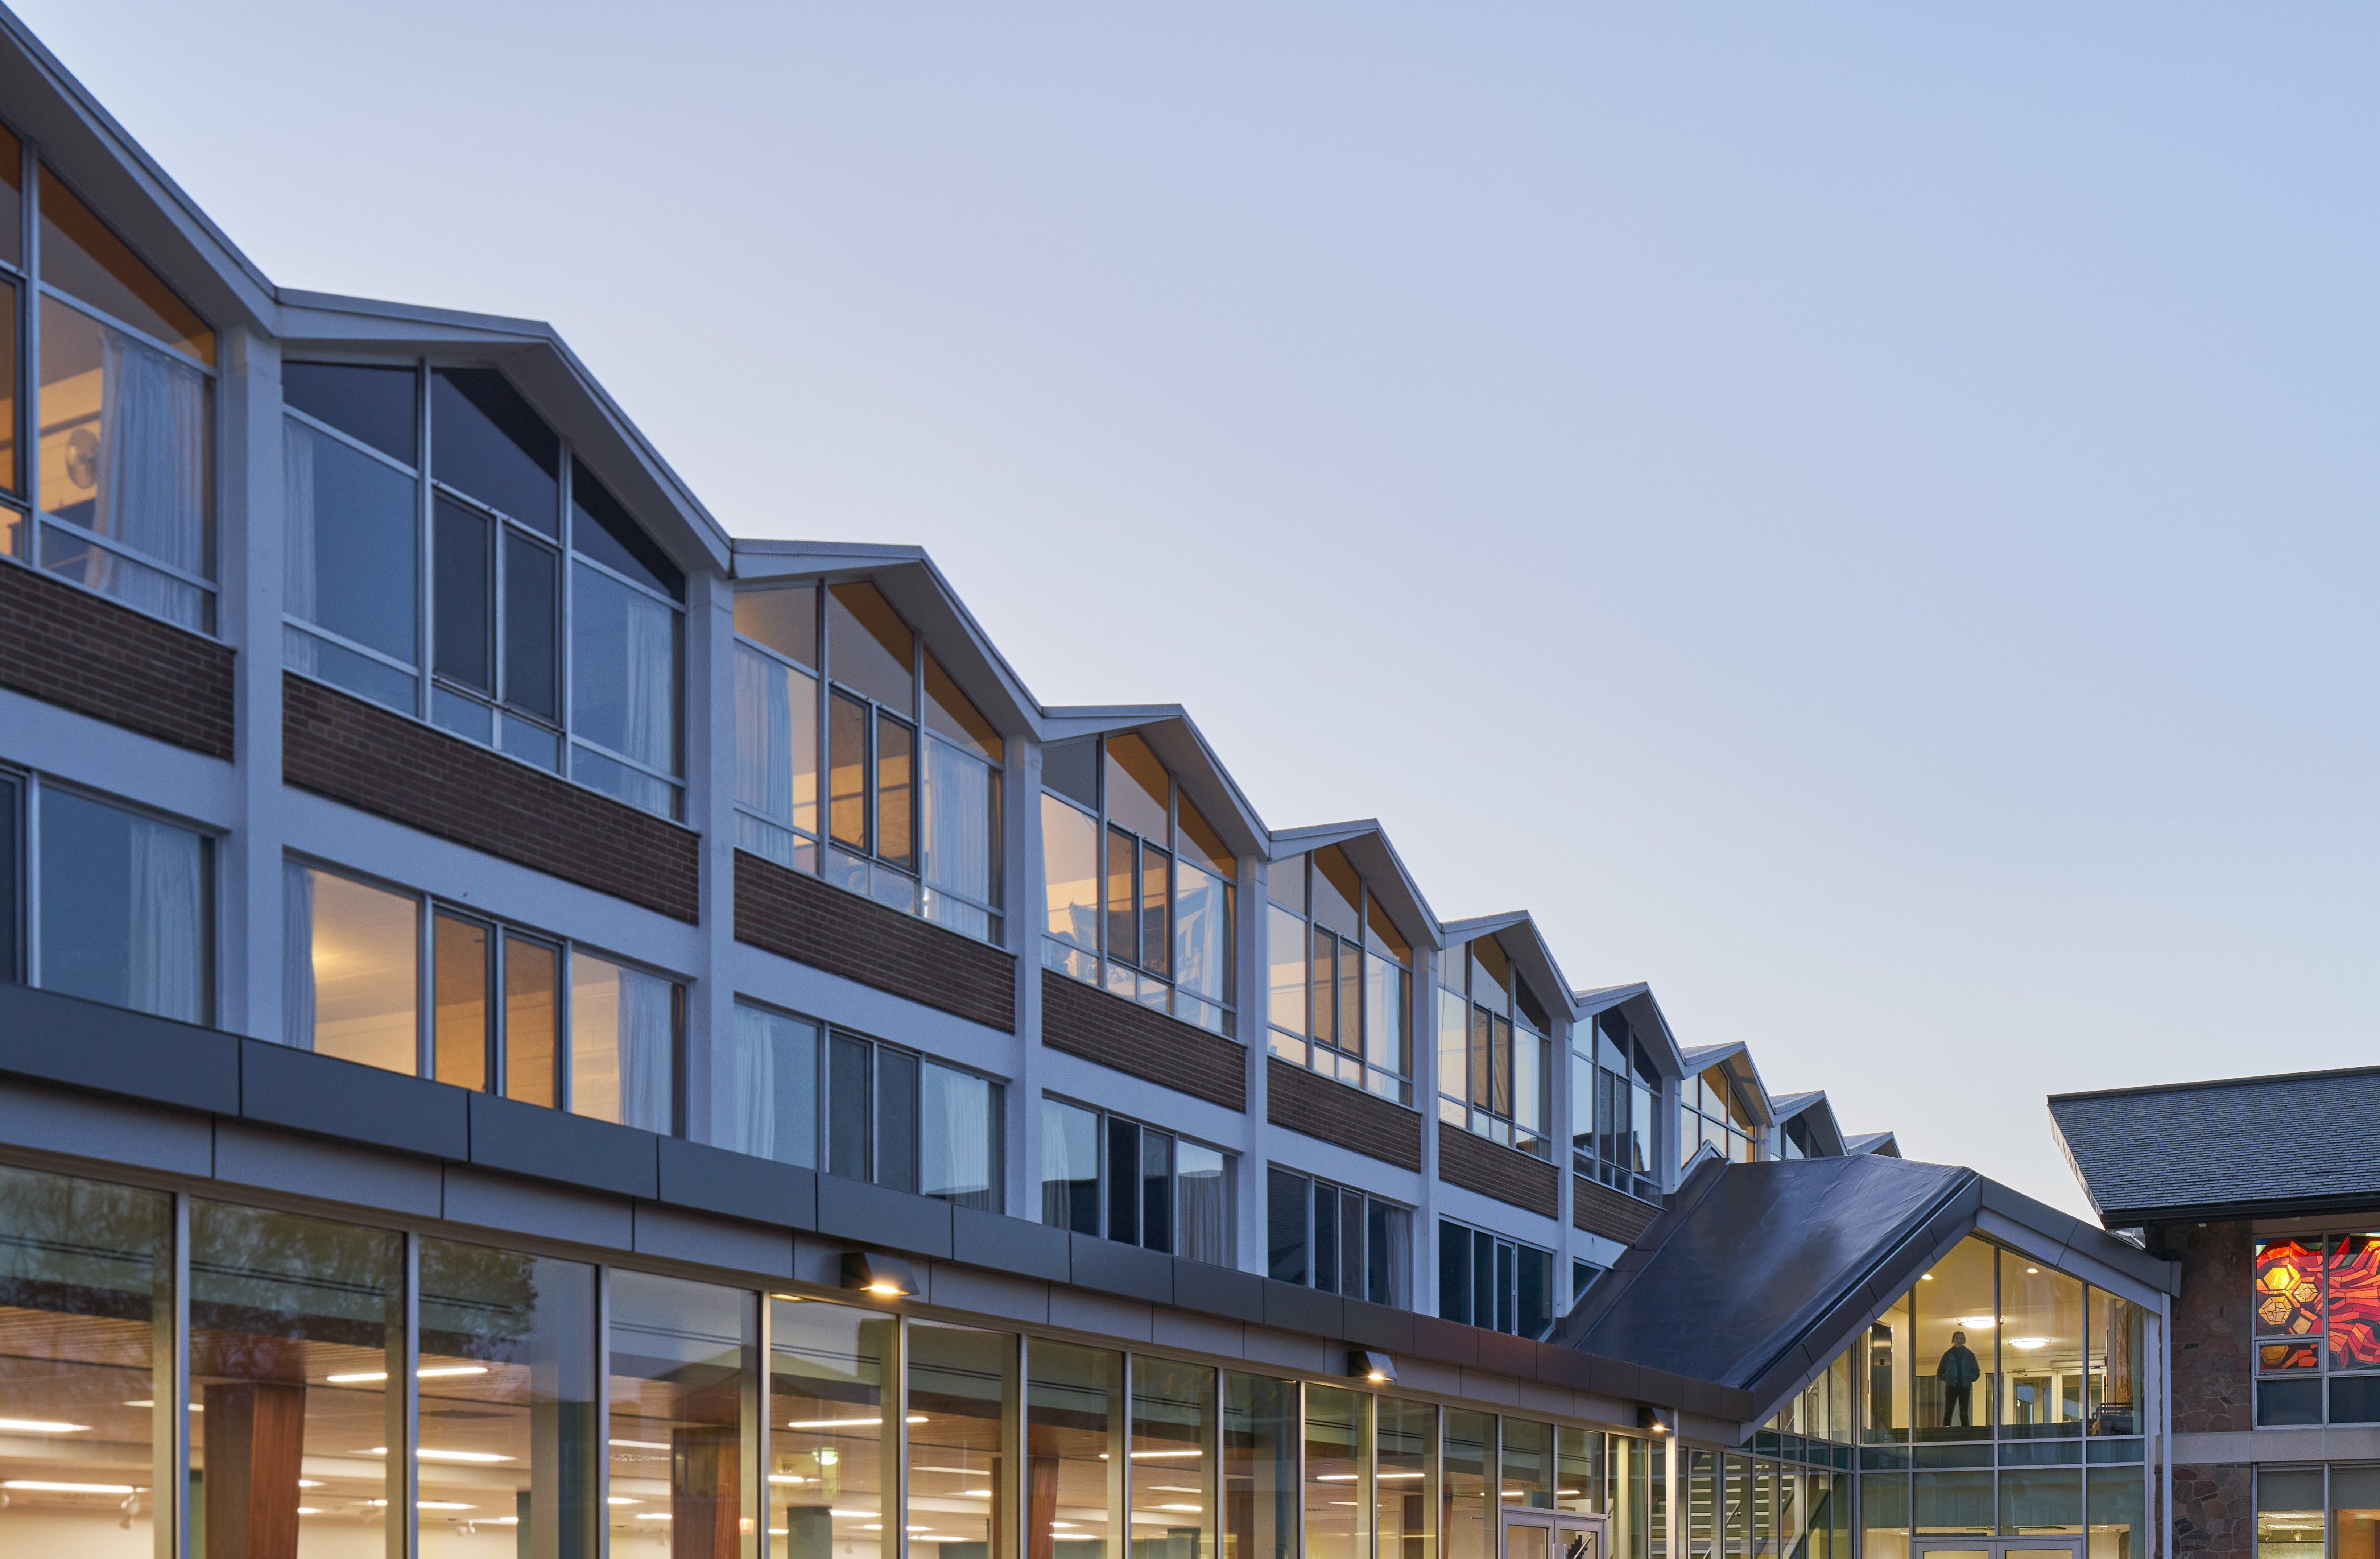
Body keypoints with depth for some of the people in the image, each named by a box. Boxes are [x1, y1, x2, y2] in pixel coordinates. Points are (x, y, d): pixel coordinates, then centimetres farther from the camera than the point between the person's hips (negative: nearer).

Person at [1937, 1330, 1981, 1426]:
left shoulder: (1969, 1355, 10)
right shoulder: (1948, 1355, 9)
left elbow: (1977, 1373, 13)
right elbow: (1940, 1373, 12)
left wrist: (1970, 1379, -4)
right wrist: (1947, 1378, -5)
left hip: (1965, 1387, 1)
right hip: (1951, 1387, -1)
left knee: (1964, 1414, -3)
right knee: (1948, 1413, -9)